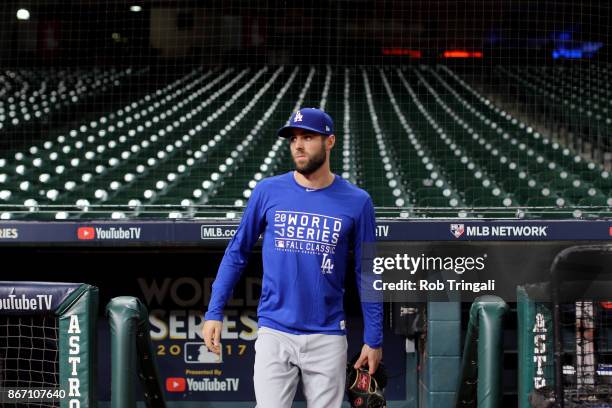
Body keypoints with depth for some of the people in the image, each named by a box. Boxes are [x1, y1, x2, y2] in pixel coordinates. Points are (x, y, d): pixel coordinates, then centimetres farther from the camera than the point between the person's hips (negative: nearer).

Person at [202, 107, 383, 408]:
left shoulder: (356, 201, 0)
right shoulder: (268, 191, 0)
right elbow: (237, 252, 7)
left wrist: (373, 338, 3)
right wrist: (214, 312, 1)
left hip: (328, 338, 1)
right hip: (274, 334, 0)